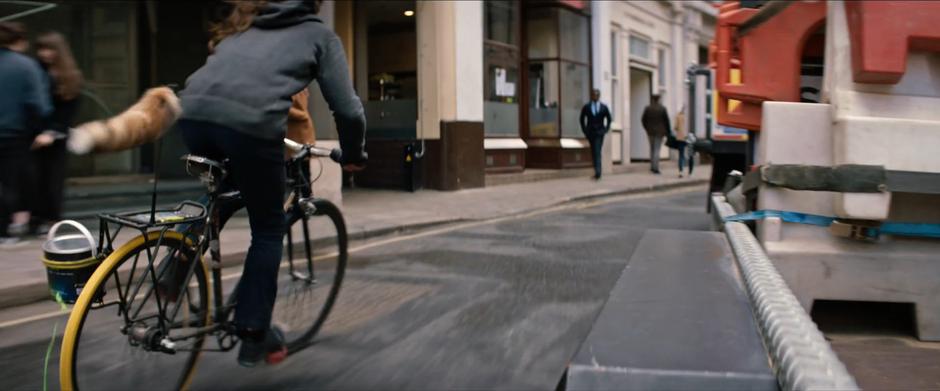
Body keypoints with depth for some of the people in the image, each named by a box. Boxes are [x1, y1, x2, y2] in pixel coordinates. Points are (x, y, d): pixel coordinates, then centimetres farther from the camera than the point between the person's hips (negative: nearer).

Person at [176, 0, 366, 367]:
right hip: (251, 123, -5)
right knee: (269, 230, 14)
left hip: (194, 112, 5)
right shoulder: (319, 34, 22)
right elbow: (347, 108, 16)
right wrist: (353, 155, 33)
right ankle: (254, 336, 17)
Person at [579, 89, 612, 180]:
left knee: (597, 152, -14)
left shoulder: (604, 107, 0)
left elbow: (609, 119, 12)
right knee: (593, 152, 8)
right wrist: (584, 130, 4)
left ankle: (597, 171, -21)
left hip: (599, 132, -2)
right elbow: (582, 119, 10)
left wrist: (606, 129, 4)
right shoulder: (586, 107, 1)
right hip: (590, 133, 2)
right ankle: (597, 170, 18)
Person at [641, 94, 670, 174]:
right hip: (660, 131, -2)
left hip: (650, 131, 2)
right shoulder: (662, 109, -7)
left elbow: (644, 120, 2)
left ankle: (652, 167, 18)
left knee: (652, 149, 15)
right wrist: (667, 131, 6)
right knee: (657, 149, -1)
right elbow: (666, 120, -5)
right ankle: (655, 168, -9)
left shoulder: (647, 109, -3)